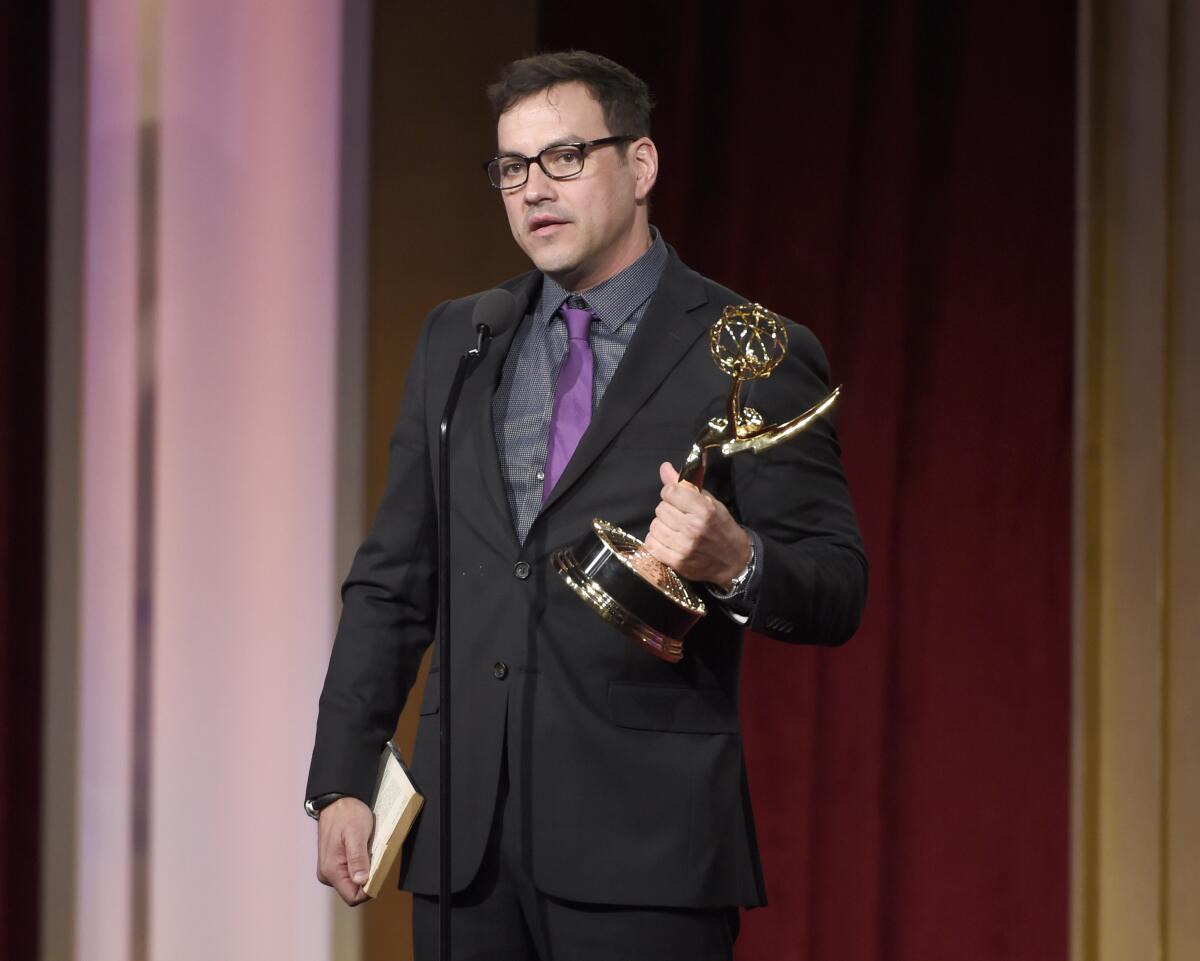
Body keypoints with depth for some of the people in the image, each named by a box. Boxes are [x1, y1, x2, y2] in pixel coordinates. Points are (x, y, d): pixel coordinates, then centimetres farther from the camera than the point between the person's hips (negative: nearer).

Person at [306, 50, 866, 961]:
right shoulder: (455, 340, 15)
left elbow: (836, 591, -3)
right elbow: (394, 579, 17)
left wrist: (737, 566, -25)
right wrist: (343, 778, 9)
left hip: (645, 838, -4)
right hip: (465, 831, 5)